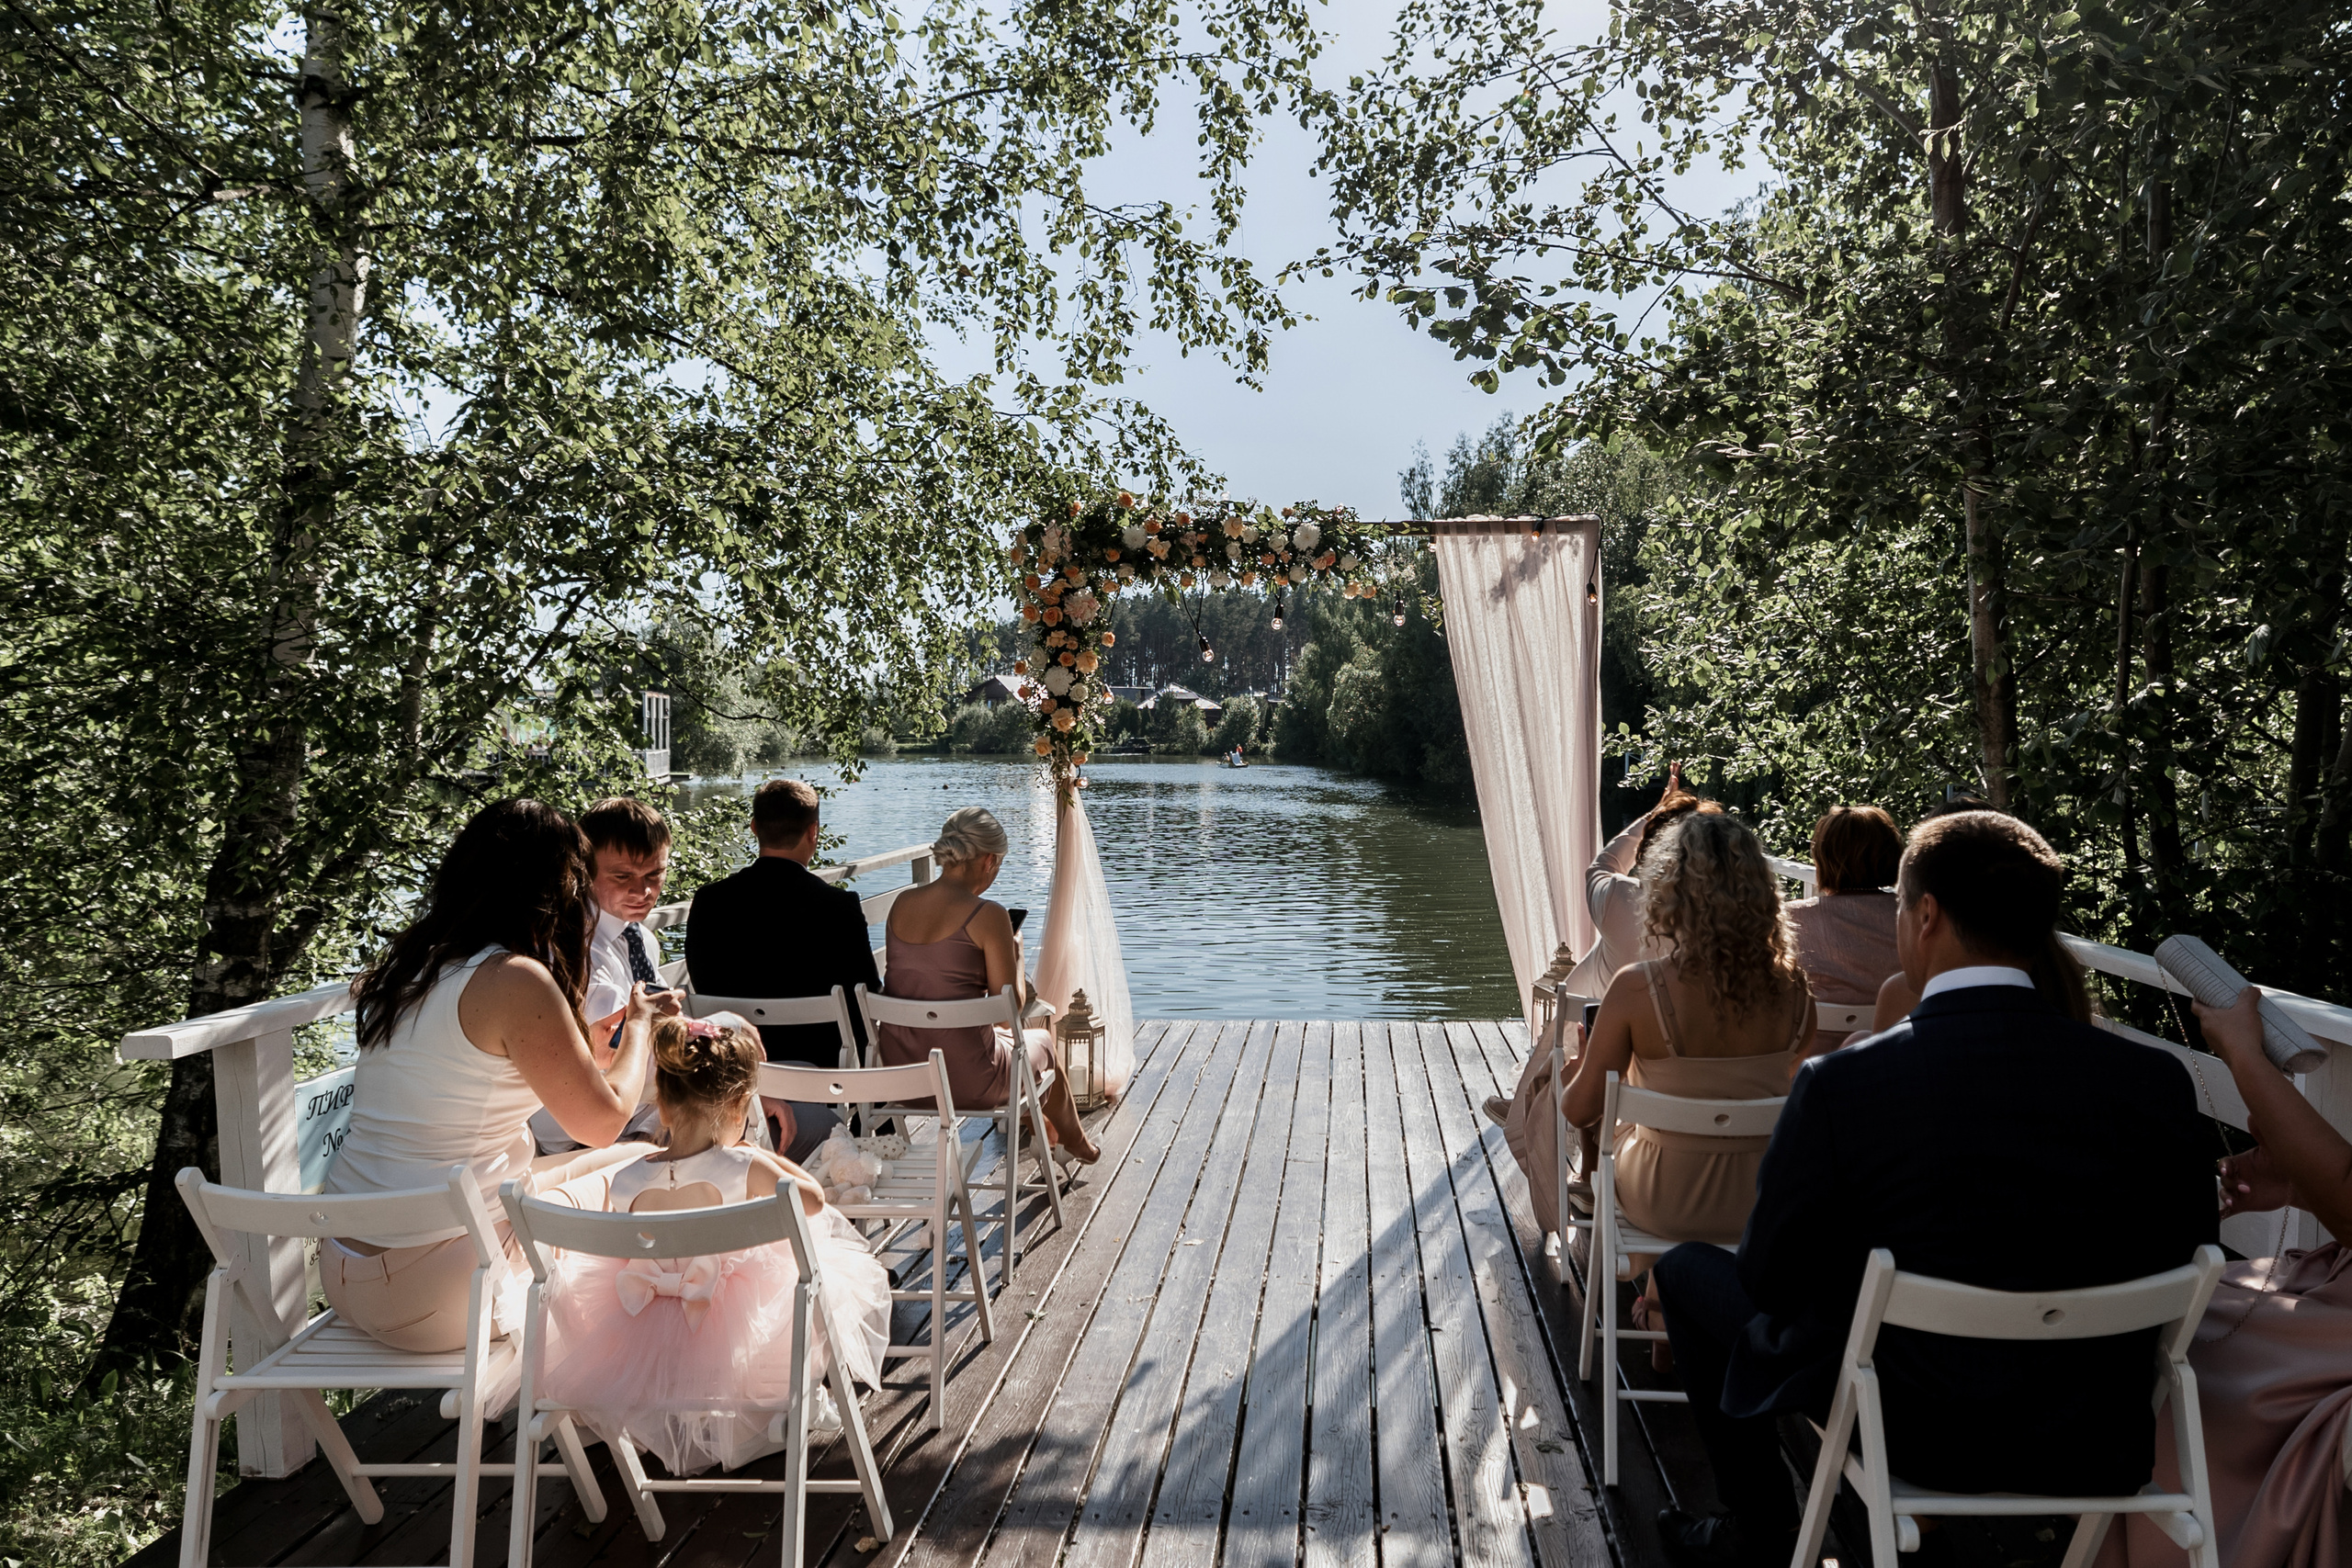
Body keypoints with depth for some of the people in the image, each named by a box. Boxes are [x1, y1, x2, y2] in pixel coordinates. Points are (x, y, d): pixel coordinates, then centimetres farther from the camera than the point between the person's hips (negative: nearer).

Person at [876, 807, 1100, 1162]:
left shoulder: (901, 903, 1)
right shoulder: (988, 916, -18)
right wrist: (1015, 956, 4)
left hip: (897, 1072, 6)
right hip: (965, 1082, -6)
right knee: (1040, 1041, 28)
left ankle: (1039, 1123, 59)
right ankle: (1075, 1140, 53)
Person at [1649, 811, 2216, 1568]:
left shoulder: (1841, 1085, -24)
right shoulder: (2157, 1083, -14)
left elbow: (1769, 1278, -12)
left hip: (1913, 1434, -4)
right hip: (2097, 1447, 5)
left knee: (1689, 1268, 17)